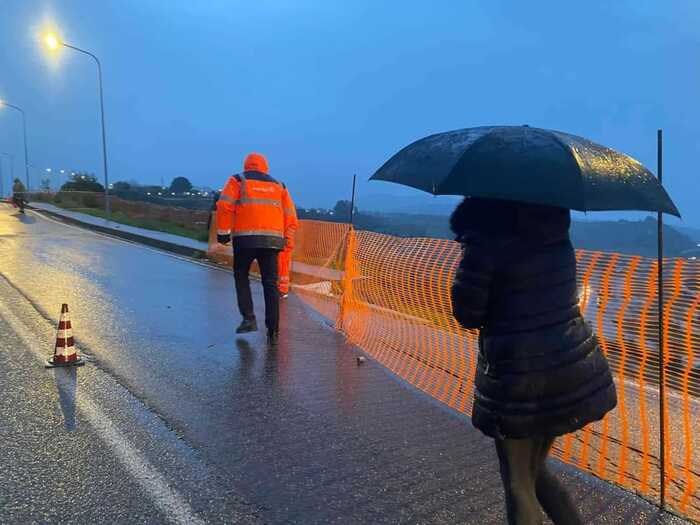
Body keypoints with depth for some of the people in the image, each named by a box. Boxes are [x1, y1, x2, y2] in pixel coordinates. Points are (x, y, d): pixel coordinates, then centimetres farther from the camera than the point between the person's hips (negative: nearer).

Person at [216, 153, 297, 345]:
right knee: (270, 284, 6)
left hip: (245, 238, -2)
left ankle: (249, 318, 5)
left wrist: (223, 232, 1)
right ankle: (273, 331, 2)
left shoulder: (238, 181, 11)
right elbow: (290, 216, 12)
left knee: (241, 276, 17)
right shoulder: (279, 186, 20)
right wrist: (284, 240, 15)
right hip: (272, 239, 2)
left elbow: (225, 206, -4)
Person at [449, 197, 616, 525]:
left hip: (519, 378, -6)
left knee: (518, 485, 11)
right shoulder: (556, 231, 5)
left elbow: (466, 314, -9)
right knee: (535, 470, 25)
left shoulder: (486, 238, -14)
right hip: (572, 369, 7)